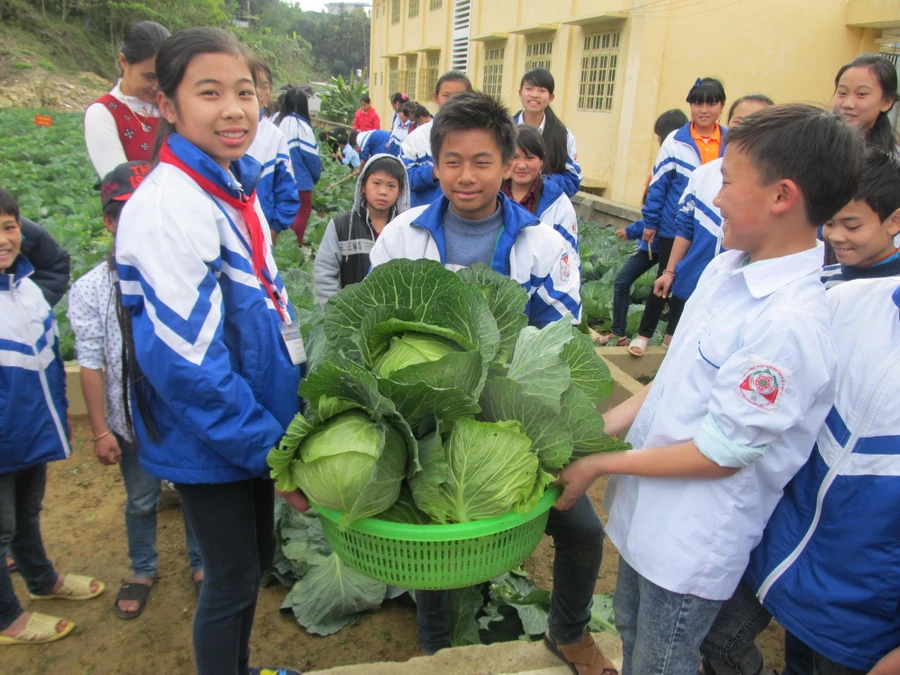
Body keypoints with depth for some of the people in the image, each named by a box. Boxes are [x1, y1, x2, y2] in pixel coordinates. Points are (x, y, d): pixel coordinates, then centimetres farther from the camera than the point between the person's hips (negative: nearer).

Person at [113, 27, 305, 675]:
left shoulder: (235, 188, 5)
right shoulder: (167, 207, -23)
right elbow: (185, 361, -26)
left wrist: (289, 418, 10)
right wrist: (271, 447, -19)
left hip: (256, 431, 8)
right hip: (209, 444, -8)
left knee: (256, 559, 24)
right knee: (231, 581, 10)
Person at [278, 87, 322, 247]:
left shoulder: (279, 123, 1)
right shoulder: (301, 125, -16)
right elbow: (311, 155, -11)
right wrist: (316, 176, 6)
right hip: (300, 179, -7)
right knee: (303, 212, 4)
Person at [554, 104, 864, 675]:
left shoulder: (789, 324, -30)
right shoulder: (727, 268, -3)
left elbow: (719, 454, -24)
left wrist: (600, 464, -15)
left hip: (692, 544, -7)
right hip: (648, 513, 8)